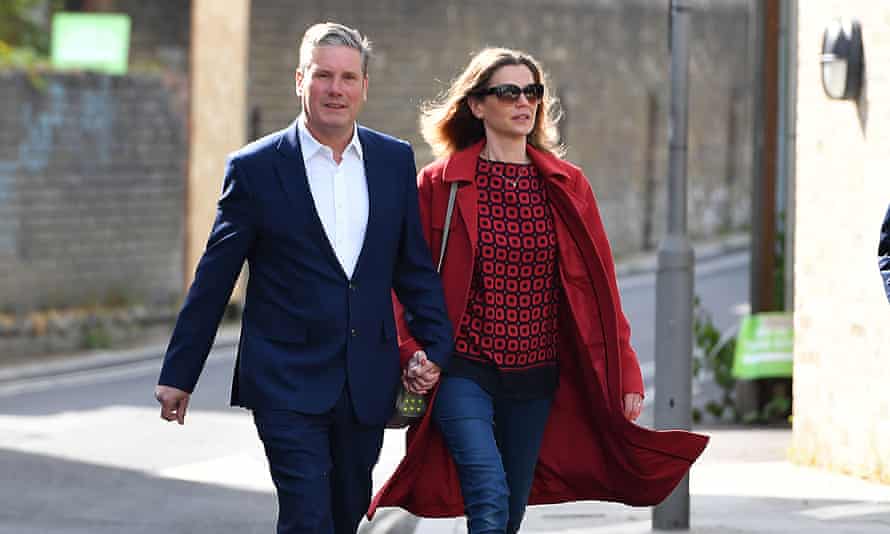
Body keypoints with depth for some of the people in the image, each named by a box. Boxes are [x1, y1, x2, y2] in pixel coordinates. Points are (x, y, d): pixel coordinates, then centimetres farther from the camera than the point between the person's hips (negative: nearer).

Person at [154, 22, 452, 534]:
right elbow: (213, 279, 0)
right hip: (287, 382, -4)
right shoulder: (255, 168, -4)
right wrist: (178, 374, 2)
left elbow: (415, 265, 13)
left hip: (367, 384, 4)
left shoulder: (395, 161, 6)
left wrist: (436, 346, 1)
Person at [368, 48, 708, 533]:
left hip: (537, 379, 4)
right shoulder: (441, 185, -1)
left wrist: (625, 375, 5)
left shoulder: (567, 186, 8)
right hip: (464, 374, -4)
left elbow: (599, 287, 8)